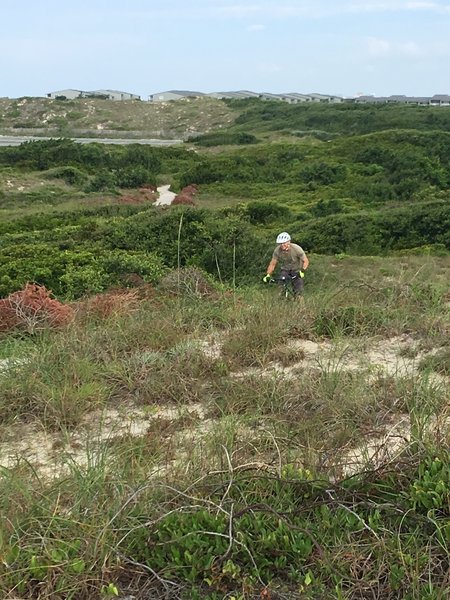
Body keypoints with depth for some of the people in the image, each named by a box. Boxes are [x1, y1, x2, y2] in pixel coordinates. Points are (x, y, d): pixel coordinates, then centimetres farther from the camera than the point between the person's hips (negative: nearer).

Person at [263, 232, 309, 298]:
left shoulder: (297, 249, -26)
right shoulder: (277, 250, -19)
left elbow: (306, 261, -17)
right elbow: (272, 264, -8)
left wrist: (302, 271, -34)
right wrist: (268, 275, -22)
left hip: (296, 271, -2)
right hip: (284, 270, 2)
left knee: (298, 292, -9)